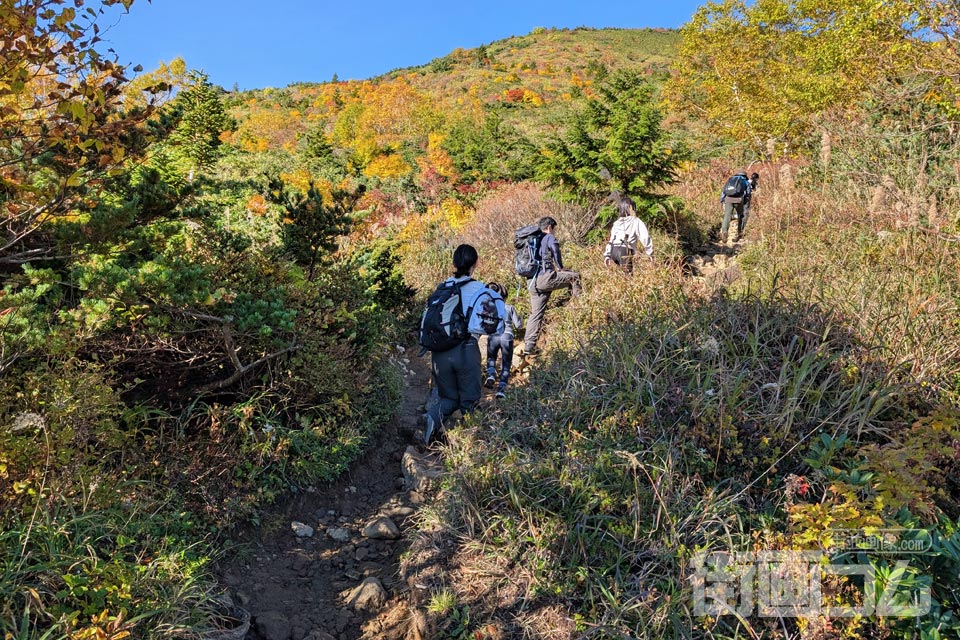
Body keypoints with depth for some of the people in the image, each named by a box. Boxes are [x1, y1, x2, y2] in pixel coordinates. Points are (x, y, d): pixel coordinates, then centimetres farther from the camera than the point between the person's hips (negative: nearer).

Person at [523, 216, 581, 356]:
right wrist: (560, 267, -8)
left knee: (536, 313, 11)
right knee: (574, 276, 2)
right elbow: (555, 248, -20)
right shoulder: (549, 237, 1)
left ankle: (529, 346, 10)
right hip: (545, 277, -8)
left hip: (532, 282, 8)